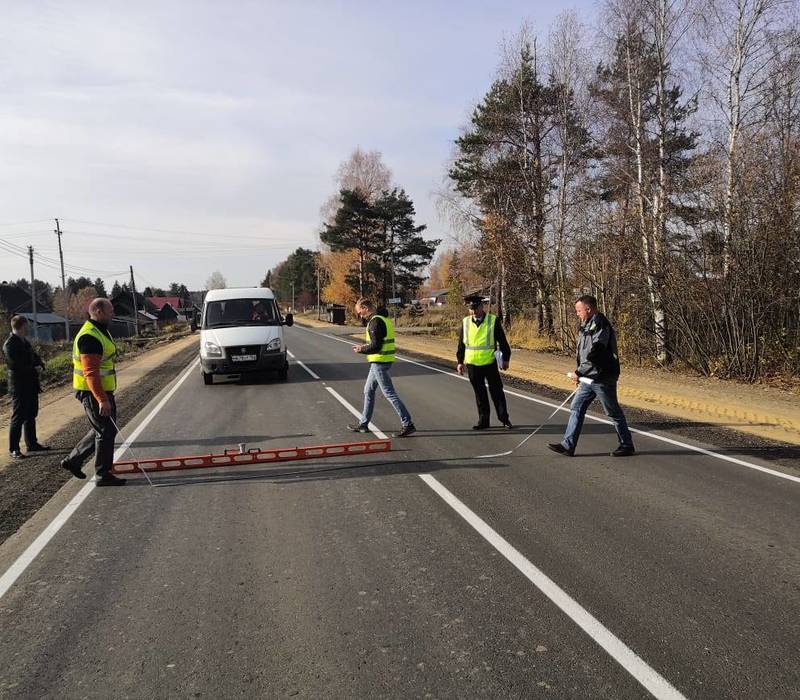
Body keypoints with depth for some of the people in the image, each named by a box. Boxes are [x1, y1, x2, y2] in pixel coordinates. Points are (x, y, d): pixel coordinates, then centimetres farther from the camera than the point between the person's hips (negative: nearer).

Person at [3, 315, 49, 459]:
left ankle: (32, 444, 26)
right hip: (19, 387, -9)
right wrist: (34, 370, -12)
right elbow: (15, 366, -22)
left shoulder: (25, 342, 13)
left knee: (31, 416, 15)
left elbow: (35, 357, 18)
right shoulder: (9, 345, -14)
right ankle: (14, 449, 3)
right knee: (18, 418, -4)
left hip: (31, 385, 9)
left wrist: (40, 366, -4)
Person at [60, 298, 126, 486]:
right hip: (93, 393, -10)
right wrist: (101, 399, -29)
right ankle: (103, 475, 7)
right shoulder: (89, 337, -21)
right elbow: (90, 372, -26)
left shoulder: (100, 331, 13)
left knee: (102, 429, 19)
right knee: (106, 431, -3)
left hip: (103, 390, 10)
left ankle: (73, 460, 30)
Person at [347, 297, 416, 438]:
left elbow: (376, 346, -24)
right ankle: (363, 424, 28)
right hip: (384, 361, 11)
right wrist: (366, 346, 10)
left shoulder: (375, 322, -18)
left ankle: (408, 425, -4)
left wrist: (361, 350, -8)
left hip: (379, 362, -11)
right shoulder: (384, 319, 14)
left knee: (389, 393, -7)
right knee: (368, 391, 18)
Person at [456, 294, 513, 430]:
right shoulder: (465, 322, 4)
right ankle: (483, 420, 19)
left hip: (490, 363, -2)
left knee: (497, 391, 5)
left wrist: (506, 358, 3)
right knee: (479, 393, 10)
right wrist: (460, 362, 8)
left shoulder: (493, 320, -4)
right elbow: (461, 344, 10)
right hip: (472, 364, 2)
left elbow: (502, 341, 1)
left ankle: (504, 418, 18)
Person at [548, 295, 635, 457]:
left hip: (602, 379, -10)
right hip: (588, 378, 10)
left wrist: (579, 373, -19)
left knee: (614, 413, 3)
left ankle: (627, 446, 18)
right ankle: (568, 445, 9)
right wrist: (580, 375, 14)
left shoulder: (600, 325, -17)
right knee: (576, 408, 6)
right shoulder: (587, 325, 14)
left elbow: (595, 354, -24)